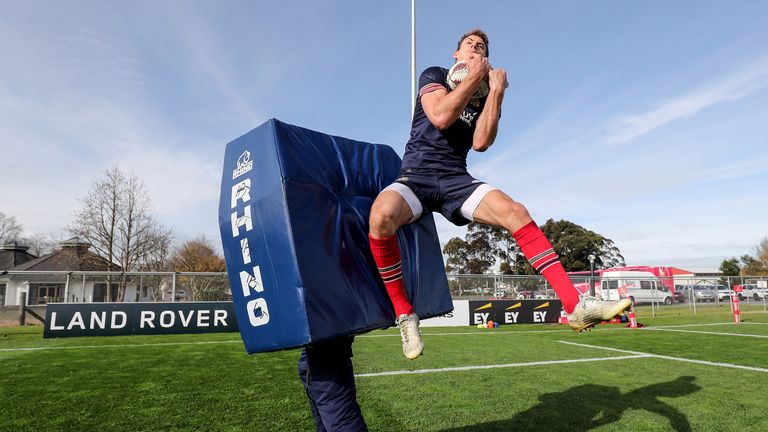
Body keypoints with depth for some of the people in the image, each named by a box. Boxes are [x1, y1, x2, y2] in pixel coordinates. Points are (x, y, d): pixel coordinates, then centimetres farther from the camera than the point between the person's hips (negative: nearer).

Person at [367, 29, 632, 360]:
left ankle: (576, 306, -23)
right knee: (381, 215, -37)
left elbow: (480, 143, -1)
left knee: (516, 212, -24)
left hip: (456, 180, 3)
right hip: (416, 176, -3)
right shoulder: (434, 75, 9)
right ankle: (404, 314, -18)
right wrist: (475, 76, -4)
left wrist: (496, 92, -3)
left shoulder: (486, 95, 18)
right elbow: (440, 117, -13)